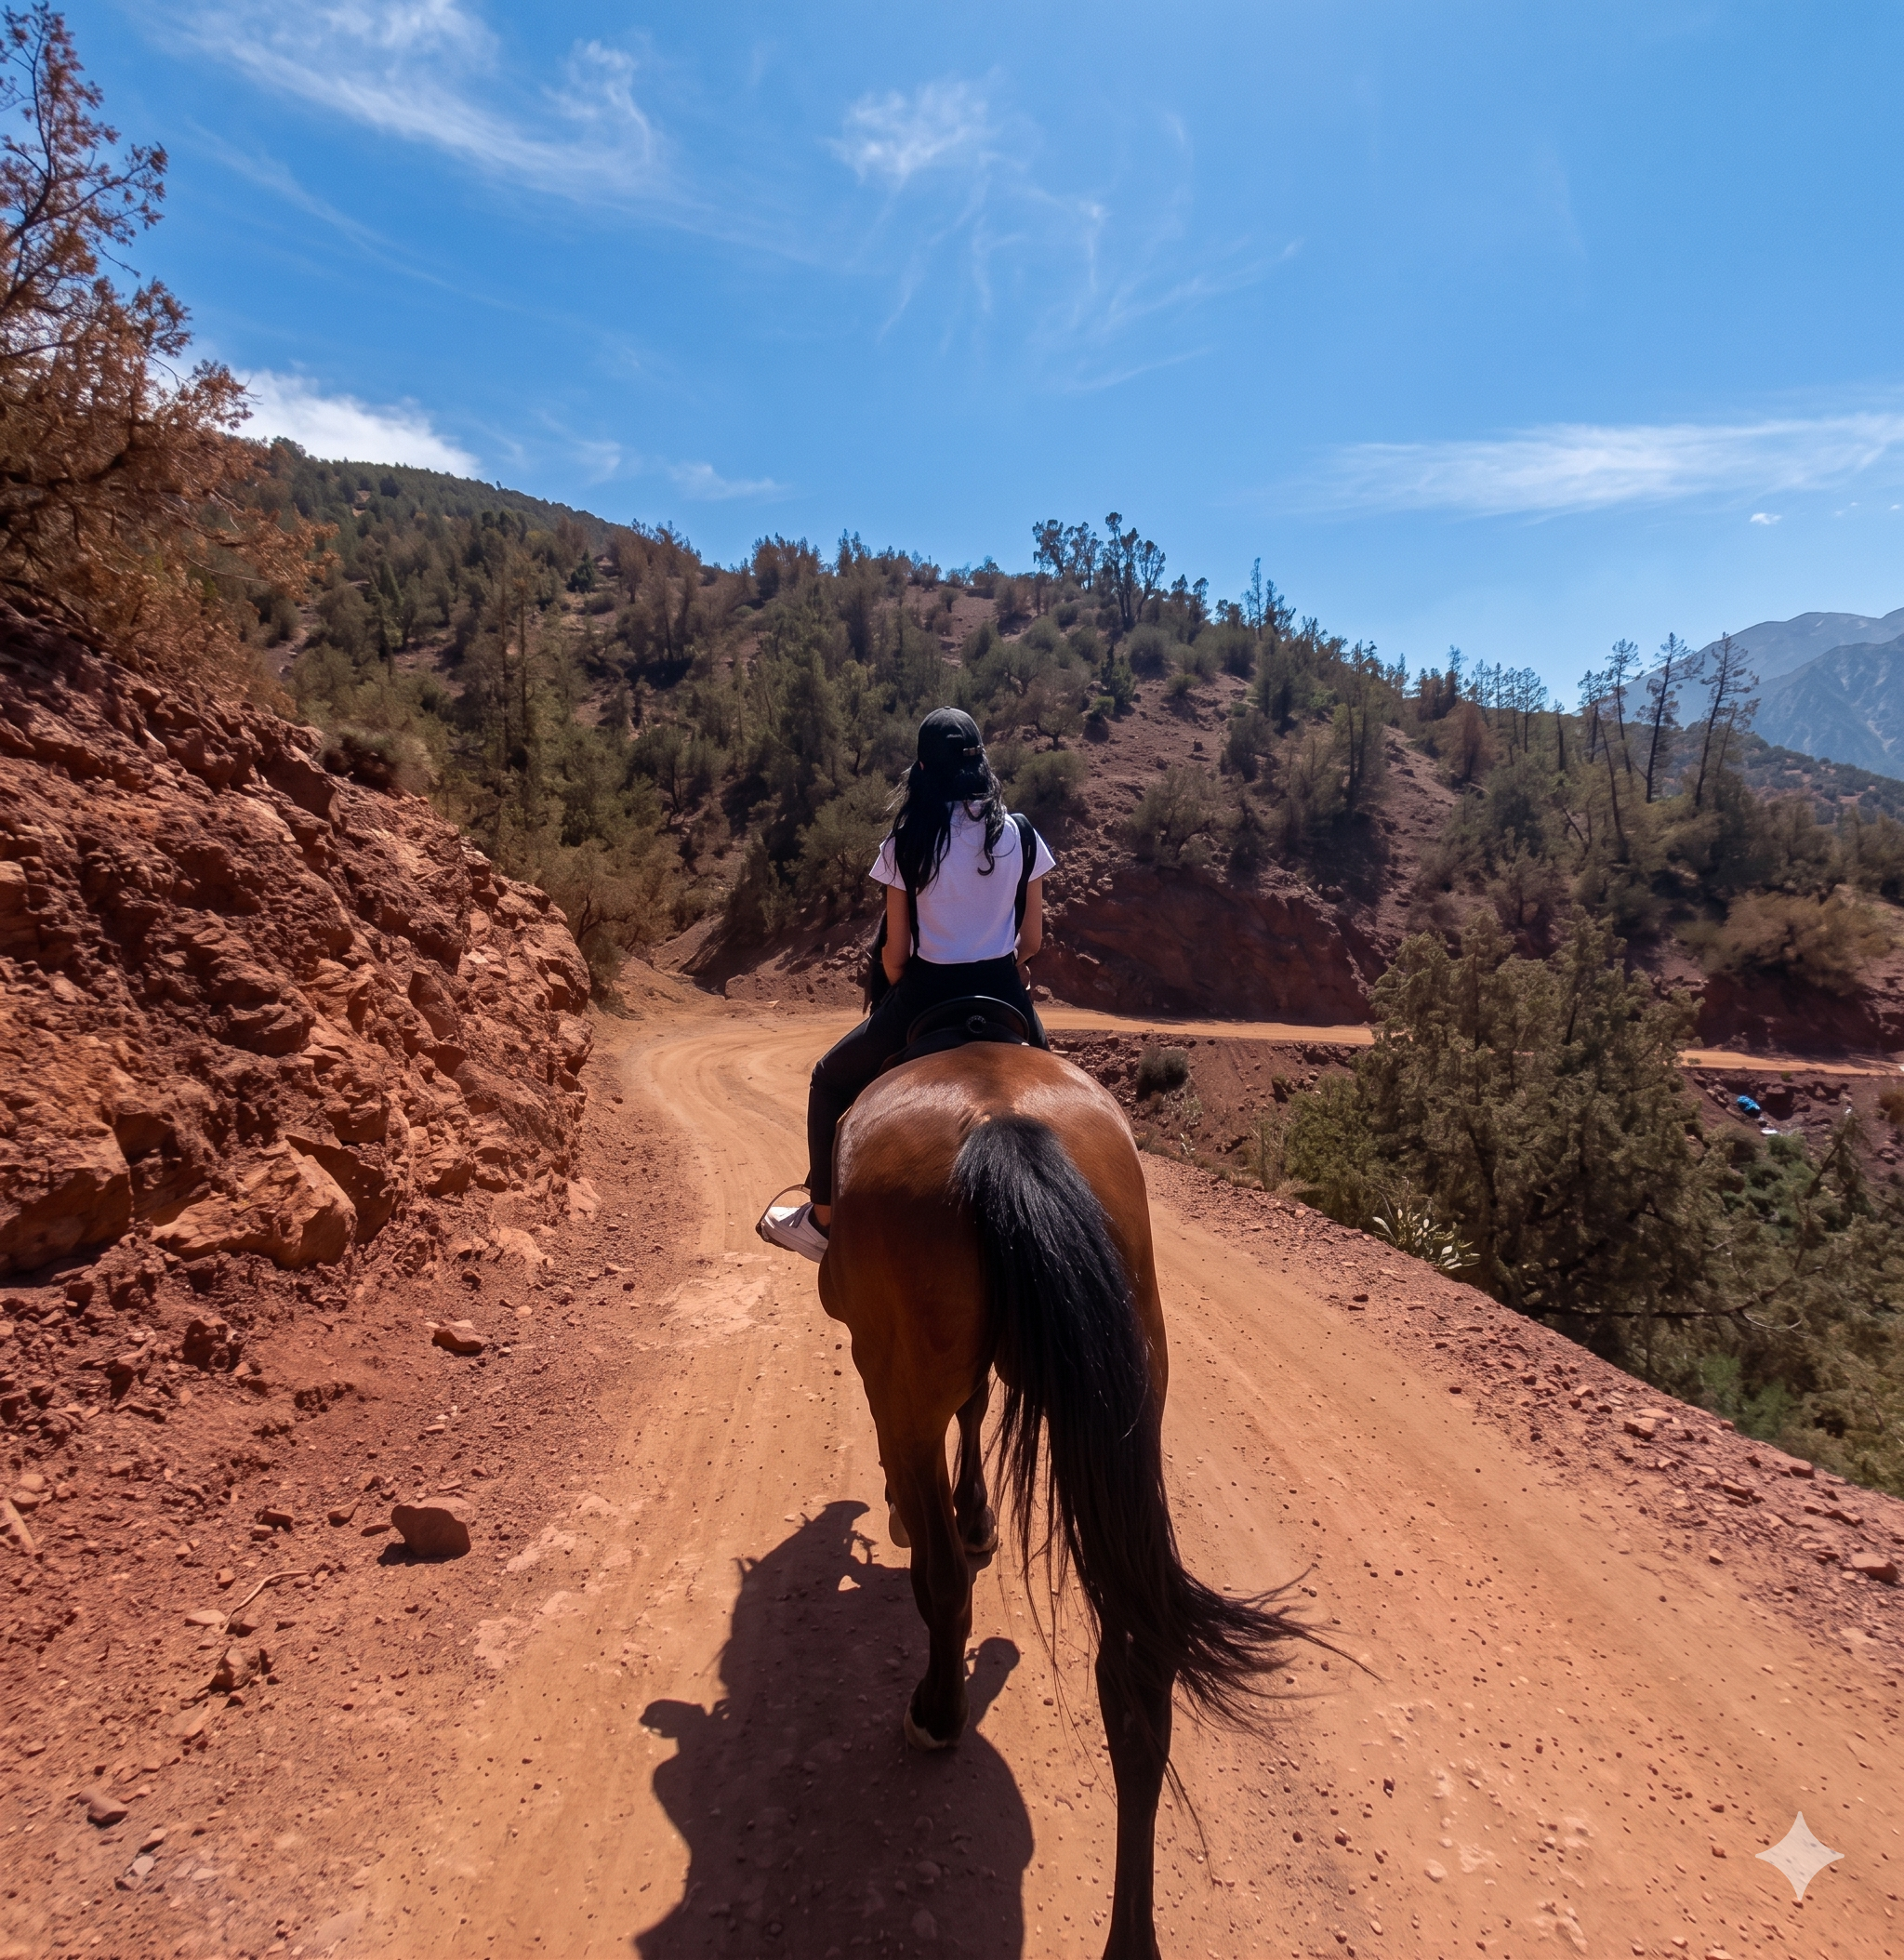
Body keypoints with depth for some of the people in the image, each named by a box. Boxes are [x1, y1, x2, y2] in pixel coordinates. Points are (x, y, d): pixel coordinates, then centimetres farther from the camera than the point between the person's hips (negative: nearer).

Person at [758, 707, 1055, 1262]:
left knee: (830, 1081, 22)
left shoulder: (906, 842, -9)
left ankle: (822, 1220, 25)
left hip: (925, 997, -2)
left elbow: (895, 952, -6)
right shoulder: (1020, 835, -3)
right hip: (1004, 997, 3)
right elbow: (1032, 939, 2)